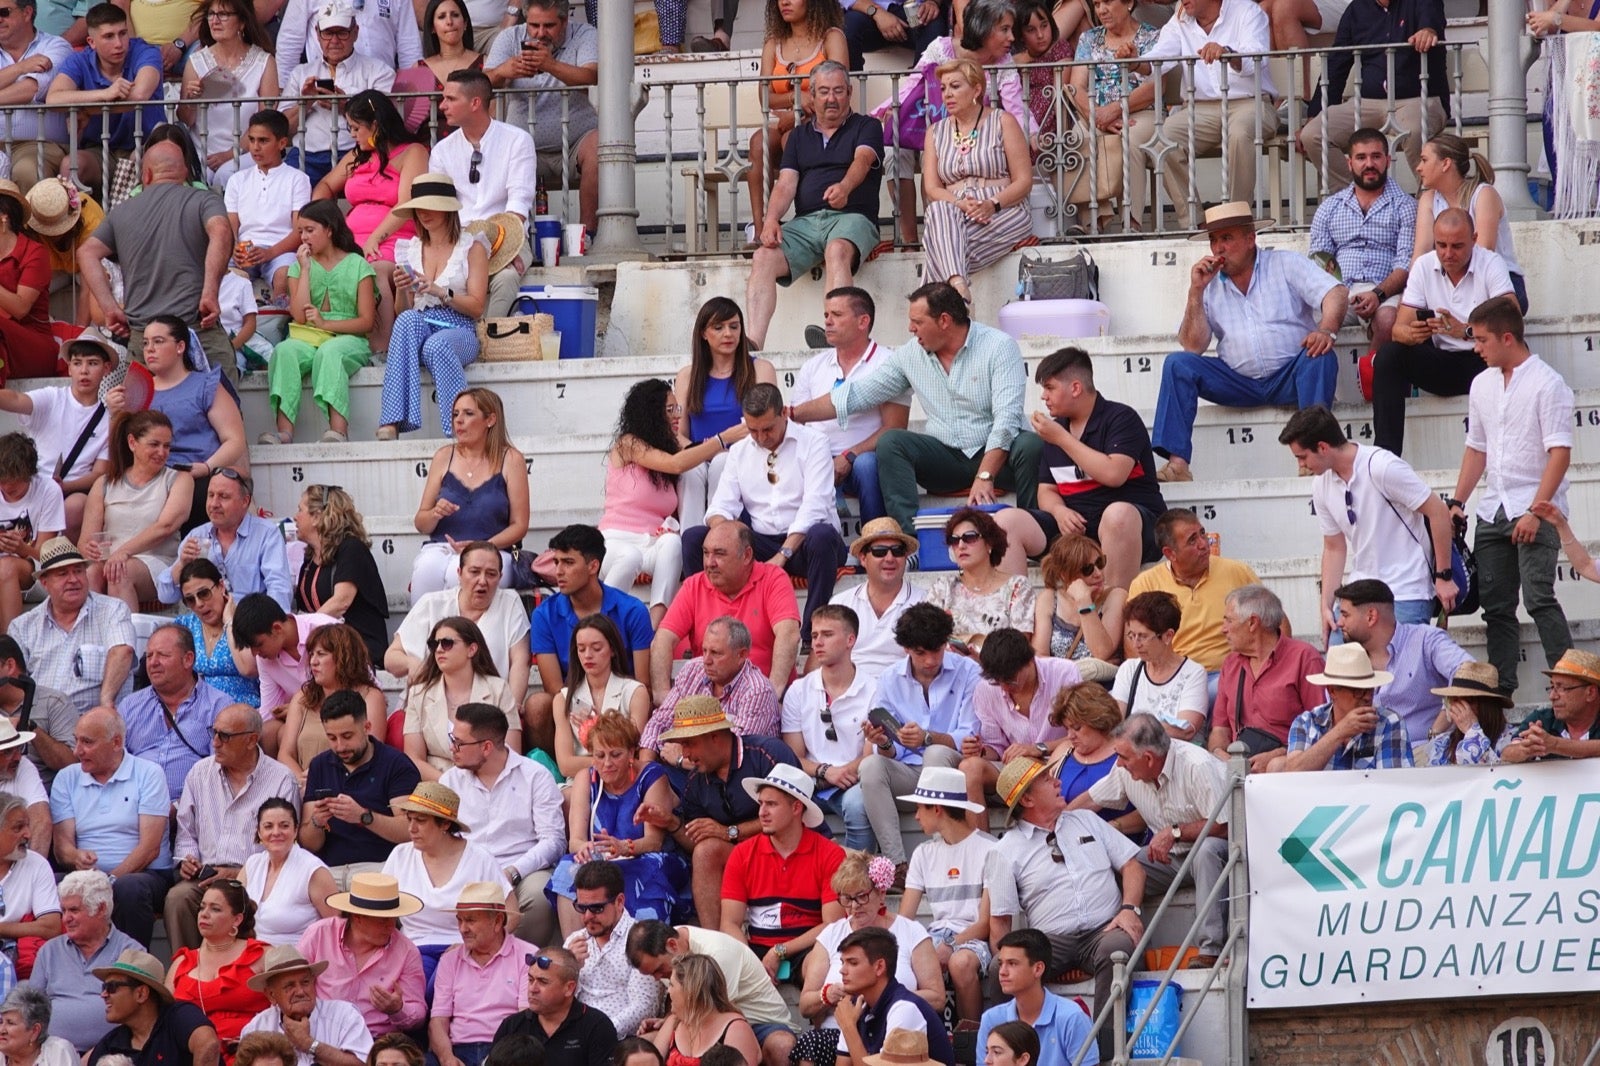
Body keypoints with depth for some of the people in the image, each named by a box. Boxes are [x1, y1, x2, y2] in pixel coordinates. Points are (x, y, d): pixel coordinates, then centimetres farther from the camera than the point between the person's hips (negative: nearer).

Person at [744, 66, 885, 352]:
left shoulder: (866, 127, 12)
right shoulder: (799, 135, 24)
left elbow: (862, 160, -10)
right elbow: (786, 183, 13)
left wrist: (845, 187, -34)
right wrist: (771, 219, -8)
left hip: (851, 217, -4)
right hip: (806, 221, 4)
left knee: (837, 251, -39)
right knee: (763, 258, -24)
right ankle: (752, 344, -35)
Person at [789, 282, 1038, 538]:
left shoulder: (999, 347, -8)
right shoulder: (910, 355, 6)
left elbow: (1006, 418, -17)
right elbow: (856, 395, 10)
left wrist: (984, 477, -29)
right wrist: (792, 414, 3)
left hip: (998, 454, -4)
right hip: (946, 457, 4)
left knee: (1029, 446, -34)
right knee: (890, 442, -21)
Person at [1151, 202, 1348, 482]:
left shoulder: (1285, 264, 5)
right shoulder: (1210, 285, 11)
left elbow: (1334, 293, -10)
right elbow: (1193, 347, 3)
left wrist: (1327, 330, -32)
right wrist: (1196, 291, -6)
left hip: (1290, 376, -3)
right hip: (1239, 382, 3)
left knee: (1320, 358, -33)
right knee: (1177, 364, -16)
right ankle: (1177, 463, -27)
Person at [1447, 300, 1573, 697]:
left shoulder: (1547, 384, -8)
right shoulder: (1482, 385, 14)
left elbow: (1560, 453, -13)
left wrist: (1535, 511, -19)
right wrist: (1457, 502, 13)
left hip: (1535, 512, -7)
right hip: (1493, 512, 7)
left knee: (1538, 597, -18)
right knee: (1495, 605, 6)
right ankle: (1500, 690, 11)